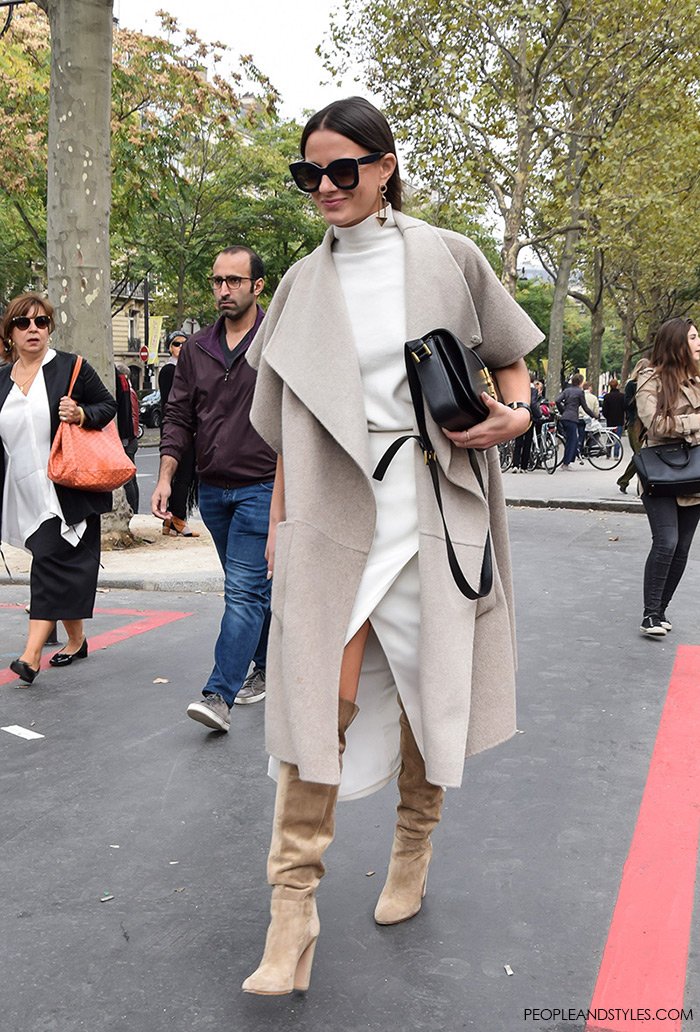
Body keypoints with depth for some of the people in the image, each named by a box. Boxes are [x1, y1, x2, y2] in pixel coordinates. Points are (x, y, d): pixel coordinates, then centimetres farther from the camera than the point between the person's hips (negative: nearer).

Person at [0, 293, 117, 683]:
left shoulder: (70, 367, -1)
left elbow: (109, 405, 4)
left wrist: (82, 414, -16)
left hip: (68, 490, -5)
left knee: (52, 563, -11)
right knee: (66, 568, 11)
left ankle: (32, 653, -14)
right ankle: (76, 639, 26)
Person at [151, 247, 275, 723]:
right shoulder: (197, 348, 9)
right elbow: (180, 416, 10)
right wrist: (166, 475, -1)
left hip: (262, 489, -6)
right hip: (212, 489, 6)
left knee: (244, 590, -10)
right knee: (254, 587, 17)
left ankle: (220, 694, -10)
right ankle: (269, 668, 32)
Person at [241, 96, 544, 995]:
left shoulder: (446, 257, 2)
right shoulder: (303, 283, 9)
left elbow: (509, 357, 13)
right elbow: (286, 418, 12)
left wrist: (514, 412, -8)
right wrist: (279, 518, 10)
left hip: (435, 506, 0)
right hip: (334, 513, 1)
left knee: (429, 684, 9)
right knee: (320, 694, -7)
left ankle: (414, 845, 34)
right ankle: (294, 905, 1)